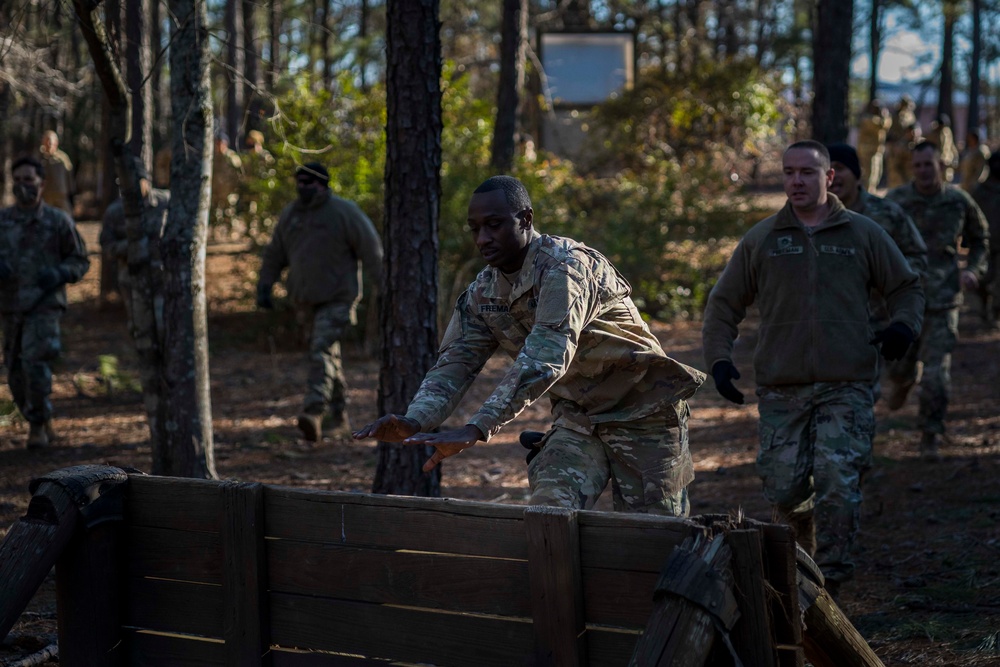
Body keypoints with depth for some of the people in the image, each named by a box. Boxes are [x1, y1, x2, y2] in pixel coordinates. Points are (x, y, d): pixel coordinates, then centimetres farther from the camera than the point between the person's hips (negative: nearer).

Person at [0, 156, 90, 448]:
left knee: (35, 361, -21)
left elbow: (80, 261, 5)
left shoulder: (59, 221, -1)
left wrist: (59, 274, -14)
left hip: (45, 306, -4)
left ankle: (38, 426, -8)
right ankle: (43, 424, 28)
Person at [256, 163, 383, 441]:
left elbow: (371, 249, -9)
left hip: (337, 297, -6)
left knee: (322, 350, -20)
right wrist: (264, 286, 10)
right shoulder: (290, 214, 7)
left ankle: (313, 412, -31)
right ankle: (339, 414, 24)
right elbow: (275, 254, 16)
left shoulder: (344, 212, -10)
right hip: (305, 299, 6)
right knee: (325, 354, 13)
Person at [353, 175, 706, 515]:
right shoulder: (482, 294, 0)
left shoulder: (566, 266, -26)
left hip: (642, 412, -6)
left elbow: (544, 360, -37)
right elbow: (455, 363, -6)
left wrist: (475, 430, -46)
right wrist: (414, 421, -28)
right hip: (577, 418, 6)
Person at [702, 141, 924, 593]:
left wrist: (904, 325, -2)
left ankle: (830, 583, -3)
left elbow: (905, 286, 19)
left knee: (838, 484, -12)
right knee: (783, 488, -2)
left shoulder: (863, 235, 9)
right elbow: (724, 304, 15)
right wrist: (718, 358, 1)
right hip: (781, 389, 1)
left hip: (846, 388, -1)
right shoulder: (761, 240, 10)